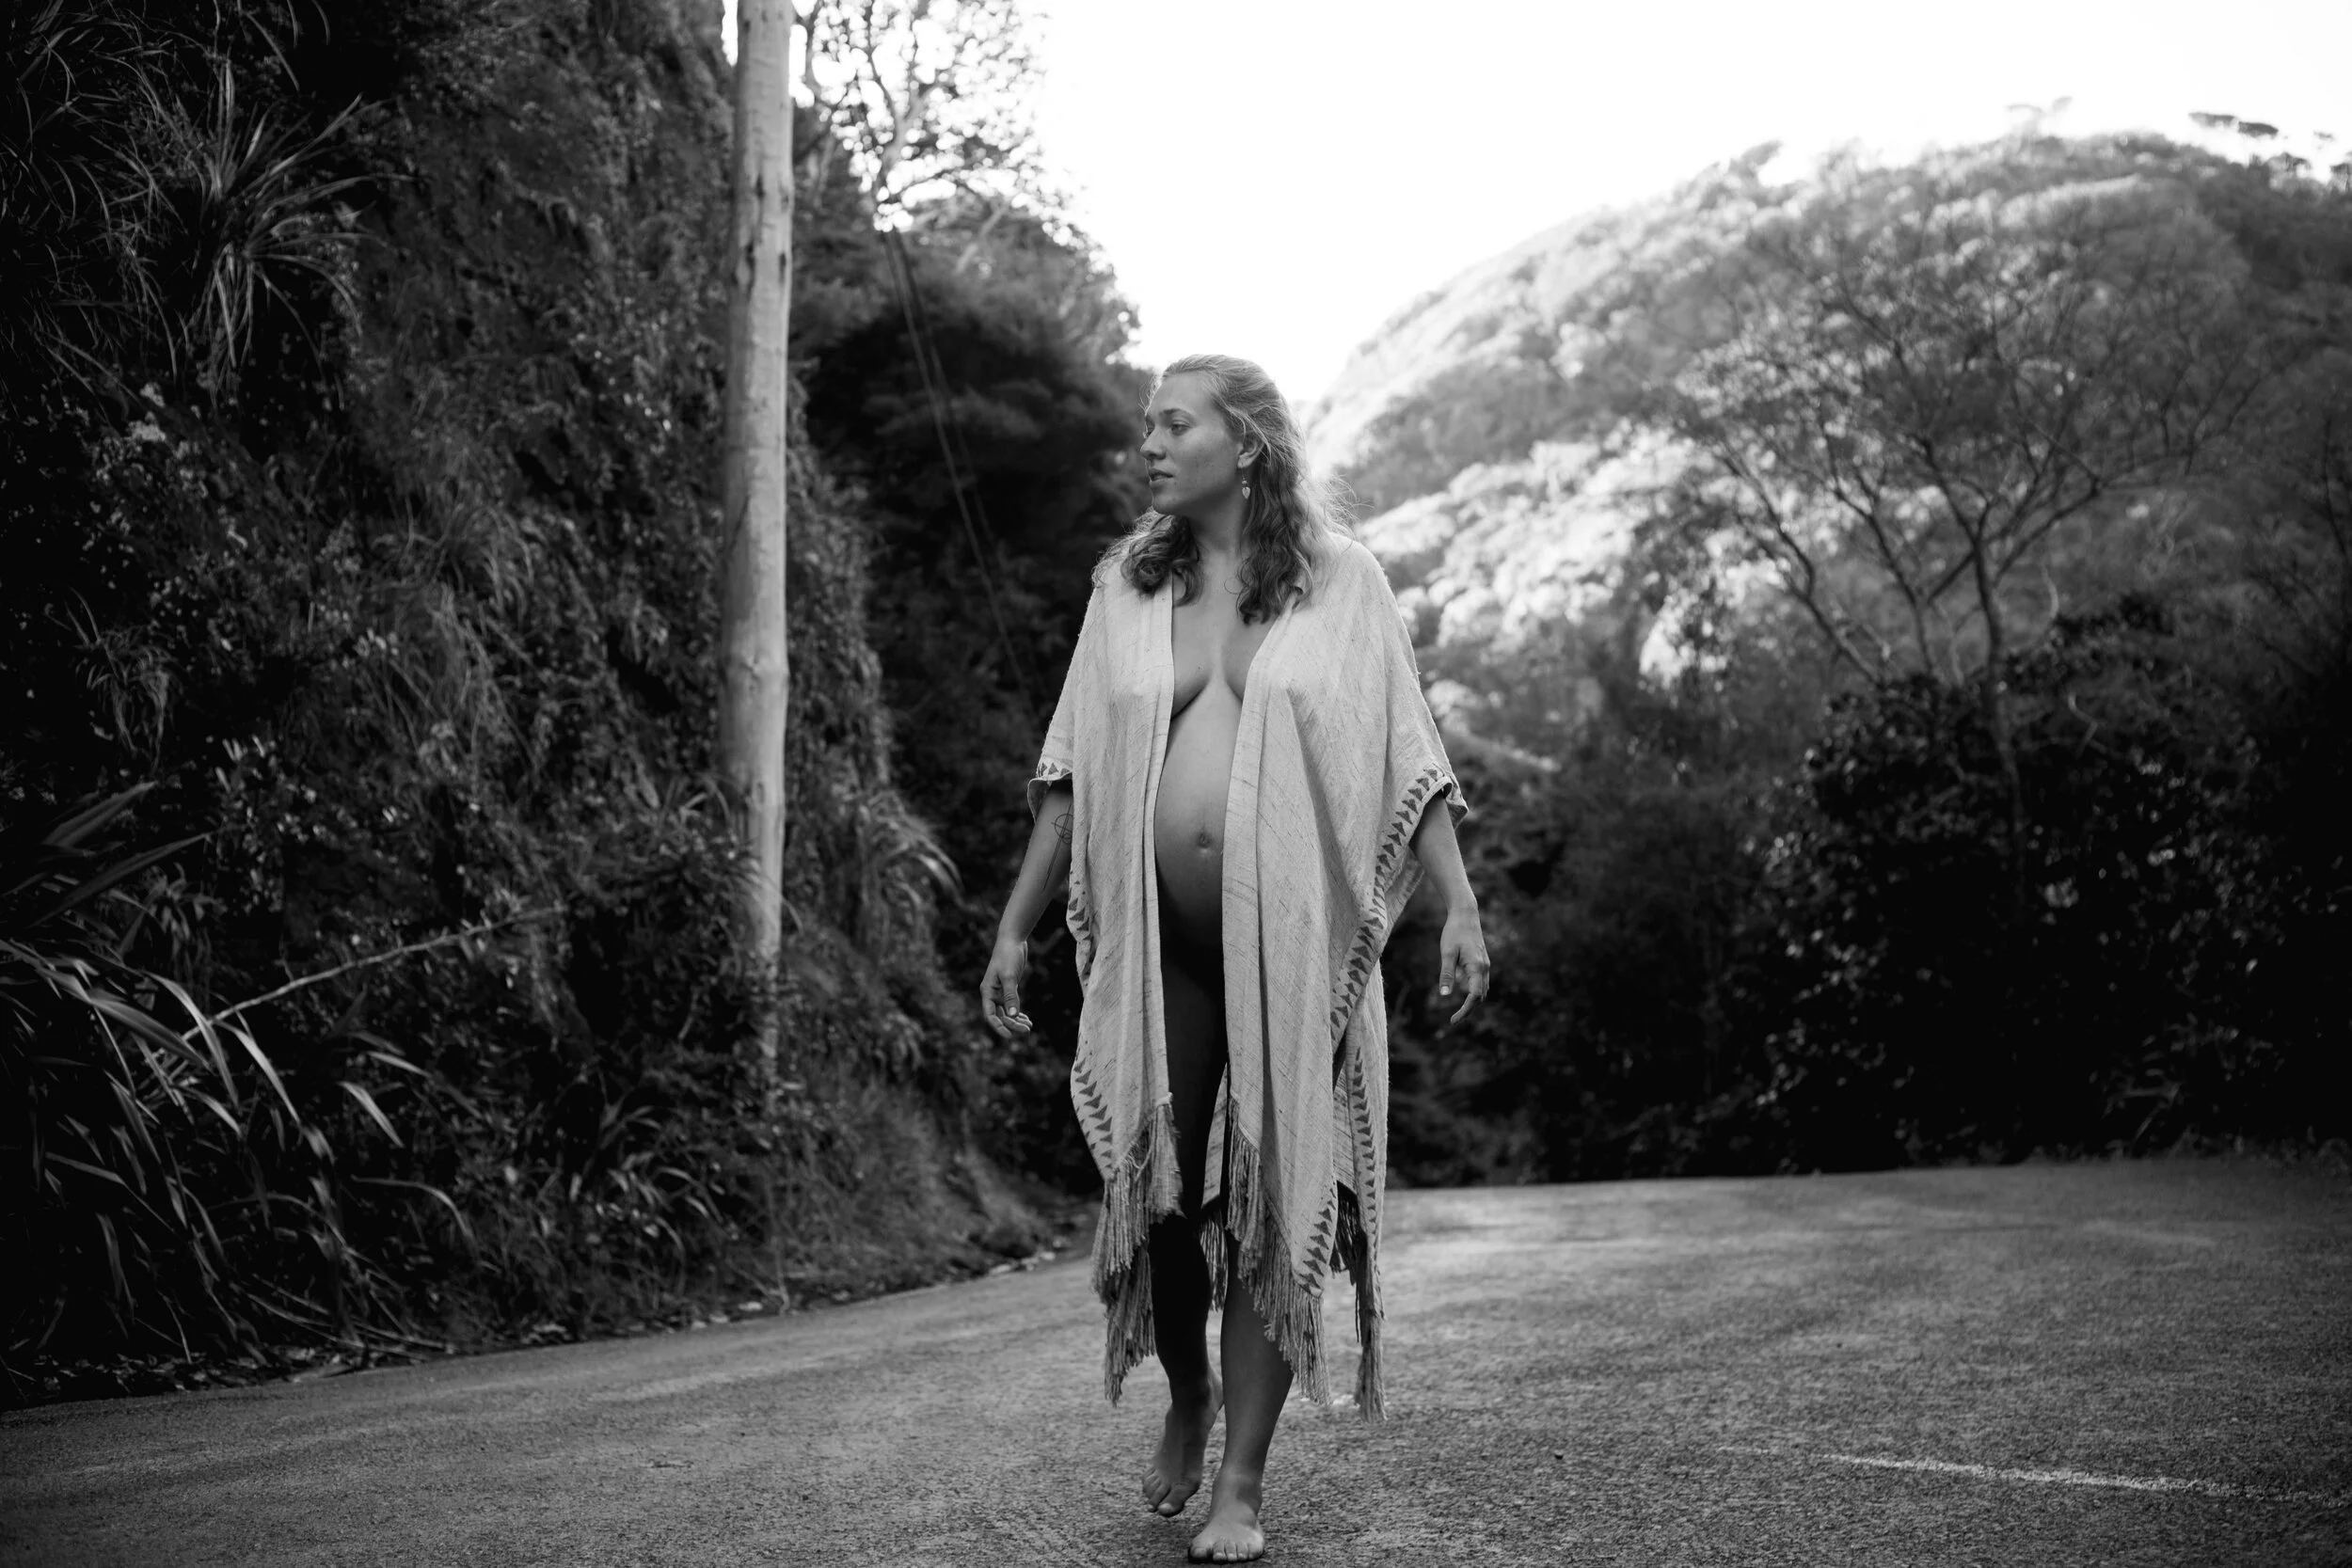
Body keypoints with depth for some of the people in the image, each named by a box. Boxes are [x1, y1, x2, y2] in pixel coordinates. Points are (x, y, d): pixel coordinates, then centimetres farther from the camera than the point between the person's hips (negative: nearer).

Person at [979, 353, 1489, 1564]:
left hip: (1294, 938, -2)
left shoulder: (1340, 580, 3)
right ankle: (1187, 1397, 31)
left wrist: (1459, 903, -7)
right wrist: (1015, 924, 8)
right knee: (1156, 1192, 3)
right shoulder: (1127, 586, 10)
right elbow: (1070, 773, 11)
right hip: (1157, 941, 2)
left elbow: (1409, 759, 2)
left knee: (1273, 1204, 0)